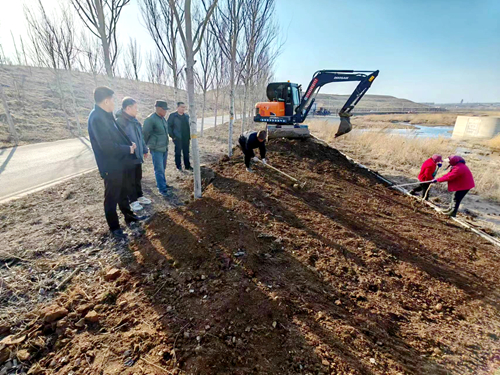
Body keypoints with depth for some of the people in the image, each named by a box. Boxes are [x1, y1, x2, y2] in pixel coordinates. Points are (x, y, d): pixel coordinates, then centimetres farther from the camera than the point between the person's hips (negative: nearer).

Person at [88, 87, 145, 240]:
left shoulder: (107, 115, 8)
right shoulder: (97, 118, -22)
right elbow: (106, 145, -27)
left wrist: (130, 144, -3)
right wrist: (128, 149, -15)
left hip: (119, 162, 9)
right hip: (110, 166, -9)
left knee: (123, 192, 22)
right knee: (111, 197, 5)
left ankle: (129, 216, 40)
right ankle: (114, 228, 20)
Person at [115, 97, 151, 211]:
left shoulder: (135, 121, 8)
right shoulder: (119, 121, -18)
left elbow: (140, 137, 15)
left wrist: (144, 150, 18)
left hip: (138, 156, 8)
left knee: (138, 178, 20)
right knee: (130, 180, 7)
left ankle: (139, 196, 35)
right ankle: (133, 201, 21)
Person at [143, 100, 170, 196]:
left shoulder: (162, 118, 10)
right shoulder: (151, 119, -15)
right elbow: (145, 134, -10)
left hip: (164, 148, 8)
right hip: (156, 149, -8)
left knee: (163, 168, 17)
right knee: (159, 169, -4)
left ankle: (163, 184, 31)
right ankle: (162, 189, 2)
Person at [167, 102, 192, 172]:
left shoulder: (186, 116, 10)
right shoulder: (173, 116, -5)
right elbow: (168, 126, -7)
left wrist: (189, 135, 8)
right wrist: (172, 136, -11)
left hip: (186, 138, 5)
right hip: (177, 138, -5)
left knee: (186, 152, 11)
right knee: (178, 152, 5)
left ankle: (187, 166, 21)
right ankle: (179, 166, 15)